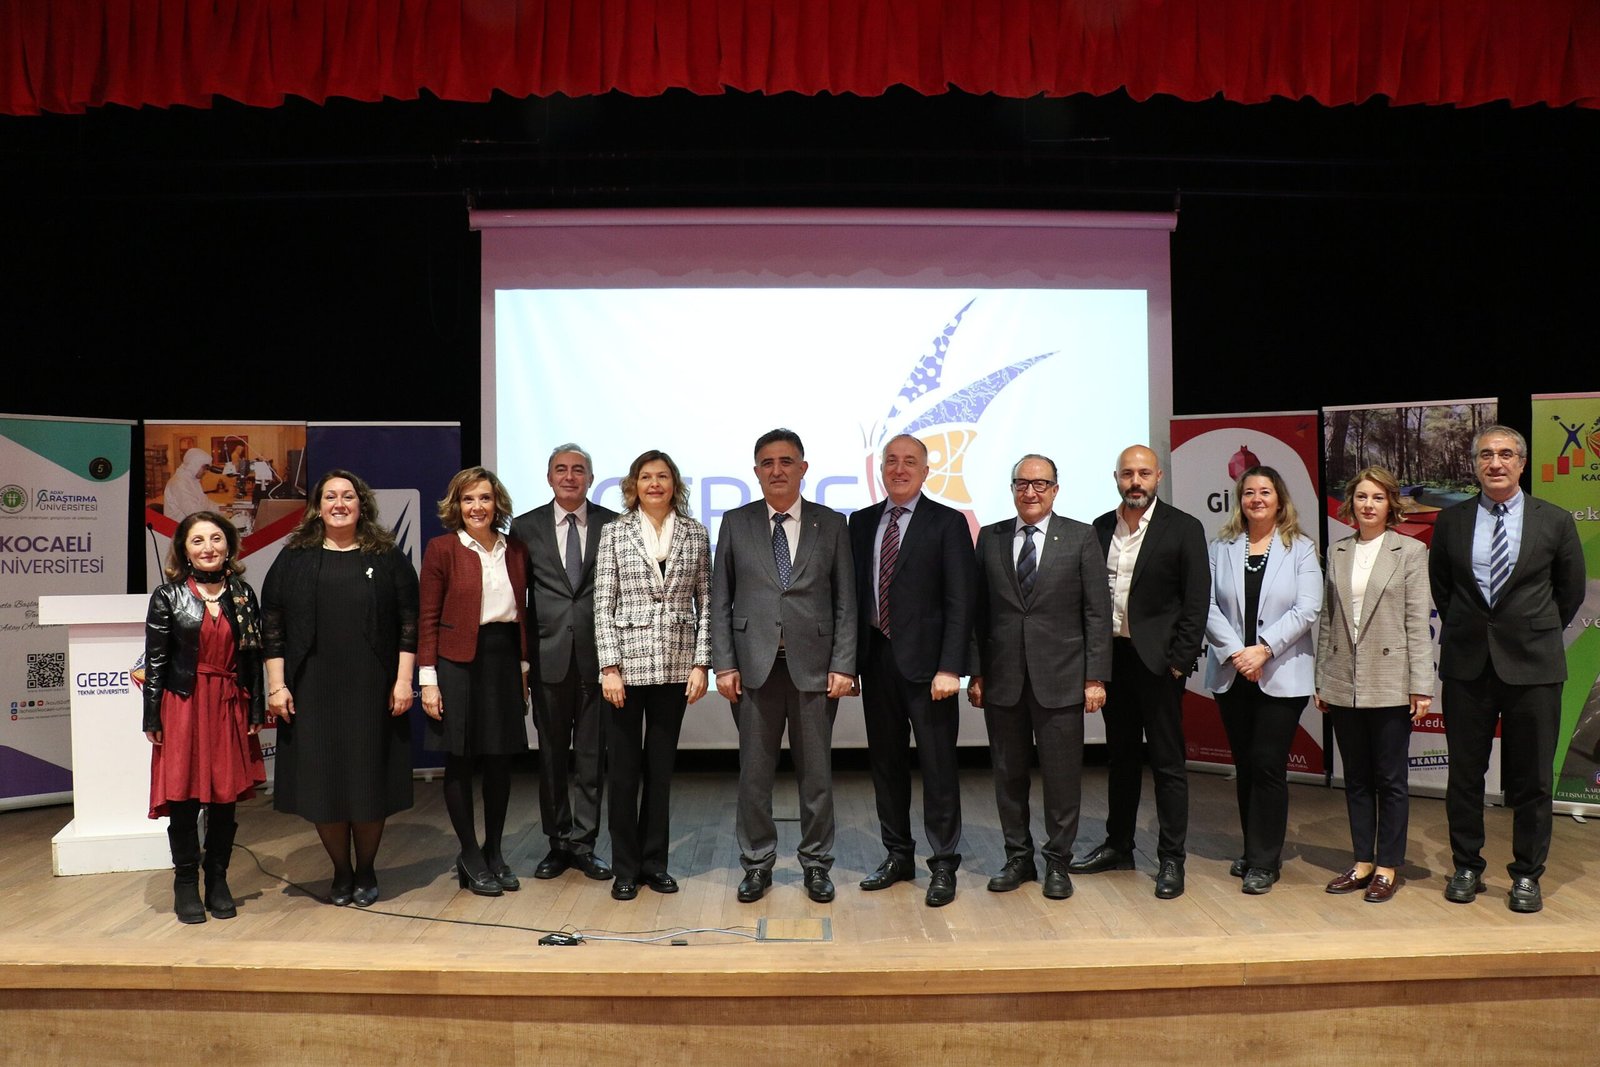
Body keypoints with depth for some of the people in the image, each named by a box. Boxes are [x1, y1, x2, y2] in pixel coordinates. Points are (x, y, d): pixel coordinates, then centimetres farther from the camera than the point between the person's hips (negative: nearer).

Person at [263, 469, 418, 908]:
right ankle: (341, 872, 23)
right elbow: (272, 625, 5)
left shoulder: (388, 557, 4)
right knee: (321, 782, 5)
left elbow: (409, 621, 2)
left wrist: (404, 680, -5)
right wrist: (276, 685, -2)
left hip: (371, 690, -1)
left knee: (369, 779, 5)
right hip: (313, 691, 1)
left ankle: (366, 872, 23)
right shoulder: (294, 559, 6)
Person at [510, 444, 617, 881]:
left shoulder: (612, 524, 3)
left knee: (591, 754, 5)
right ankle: (558, 842, 21)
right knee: (552, 754, 9)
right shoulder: (526, 527, 6)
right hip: (549, 654, 1)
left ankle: (582, 842, 16)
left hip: (597, 654, -1)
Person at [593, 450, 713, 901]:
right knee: (623, 767, 5)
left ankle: (654, 862, 23)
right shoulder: (615, 531, 1)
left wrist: (701, 663, -2)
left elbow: (705, 602, 5)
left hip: (675, 665, 2)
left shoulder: (695, 533, 5)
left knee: (661, 766, 11)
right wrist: (609, 666, -9)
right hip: (627, 661, -1)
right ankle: (625, 867, 18)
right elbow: (603, 603, -2)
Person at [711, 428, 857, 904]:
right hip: (755, 666, 1)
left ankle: (817, 864, 22)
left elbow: (845, 601, 3)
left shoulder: (831, 524, 5)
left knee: (816, 773, 8)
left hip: (814, 665, 0)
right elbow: (720, 601, 5)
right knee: (754, 773, 7)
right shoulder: (736, 523, 6)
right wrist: (723, 664, -2)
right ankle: (757, 863, 22)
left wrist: (843, 665, -5)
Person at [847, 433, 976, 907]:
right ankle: (898, 855, 27)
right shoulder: (862, 522, 11)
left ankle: (943, 865, 14)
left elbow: (960, 601, -8)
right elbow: (853, 592, 11)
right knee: (886, 762, 13)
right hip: (876, 659, 5)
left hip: (925, 661, -4)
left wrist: (950, 667, -16)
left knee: (938, 766, 2)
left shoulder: (947, 523, -3)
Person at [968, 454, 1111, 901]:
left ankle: (1057, 862, 20)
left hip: (1060, 678, -2)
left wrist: (1096, 677, -6)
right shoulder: (990, 538, 7)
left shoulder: (1081, 537, 1)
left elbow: (1097, 612, -1)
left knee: (1062, 775, 5)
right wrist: (976, 673, 4)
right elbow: (979, 612, 8)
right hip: (1002, 678, 2)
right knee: (1008, 774, 10)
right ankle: (1018, 858, 25)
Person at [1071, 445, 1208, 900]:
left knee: (1168, 762, 3)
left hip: (1157, 660, -4)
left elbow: (1197, 602, -7)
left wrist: (1180, 661, -12)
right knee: (1120, 756, 15)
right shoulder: (1101, 528, 8)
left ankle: (1171, 859, 12)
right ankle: (1118, 847, 27)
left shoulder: (1183, 528, -5)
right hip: (1112, 656, 5)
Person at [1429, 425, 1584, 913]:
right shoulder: (1451, 521, 3)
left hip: (1532, 665, -1)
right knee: (1464, 773, 9)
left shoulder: (1555, 521, 0)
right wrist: (1464, 629, 12)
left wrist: (1537, 634, 11)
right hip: (1467, 664, 1)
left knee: (1531, 779, 6)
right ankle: (1466, 867, 23)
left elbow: (1570, 590, 10)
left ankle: (1527, 874, 21)